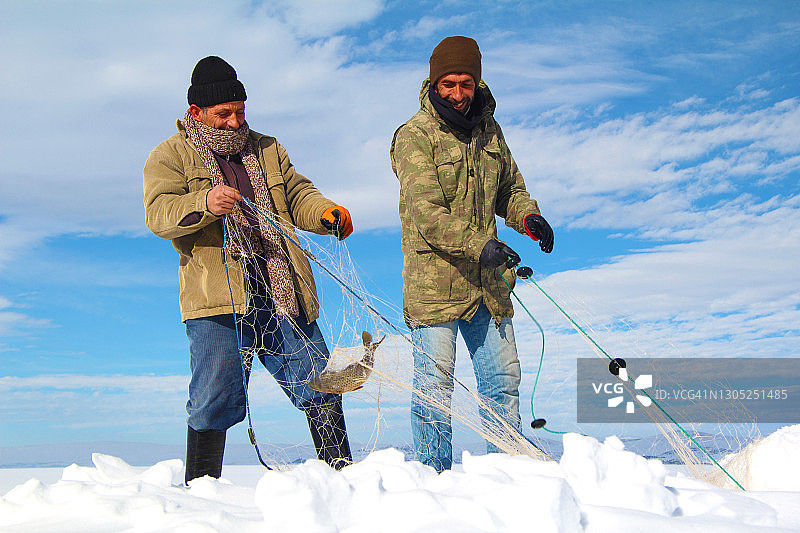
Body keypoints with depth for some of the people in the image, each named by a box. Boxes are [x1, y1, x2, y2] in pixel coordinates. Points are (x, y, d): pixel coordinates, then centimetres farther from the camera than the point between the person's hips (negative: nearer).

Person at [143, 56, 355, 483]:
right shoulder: (170, 156, 7)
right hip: (216, 300, -4)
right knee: (215, 400, -6)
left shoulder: (266, 150, 23)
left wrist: (325, 212, -3)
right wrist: (204, 203, -29)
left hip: (283, 295, 4)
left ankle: (341, 473, 16)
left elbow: (297, 195, 21)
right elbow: (159, 214, -9)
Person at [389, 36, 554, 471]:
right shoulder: (414, 137, -10)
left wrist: (527, 216, 1)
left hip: (487, 281, 6)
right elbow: (425, 212, -21)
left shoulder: (487, 129, 11)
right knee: (435, 385, 0)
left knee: (503, 381, 10)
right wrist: (478, 245, -33)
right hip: (433, 280, -6)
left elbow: (508, 188, 23)